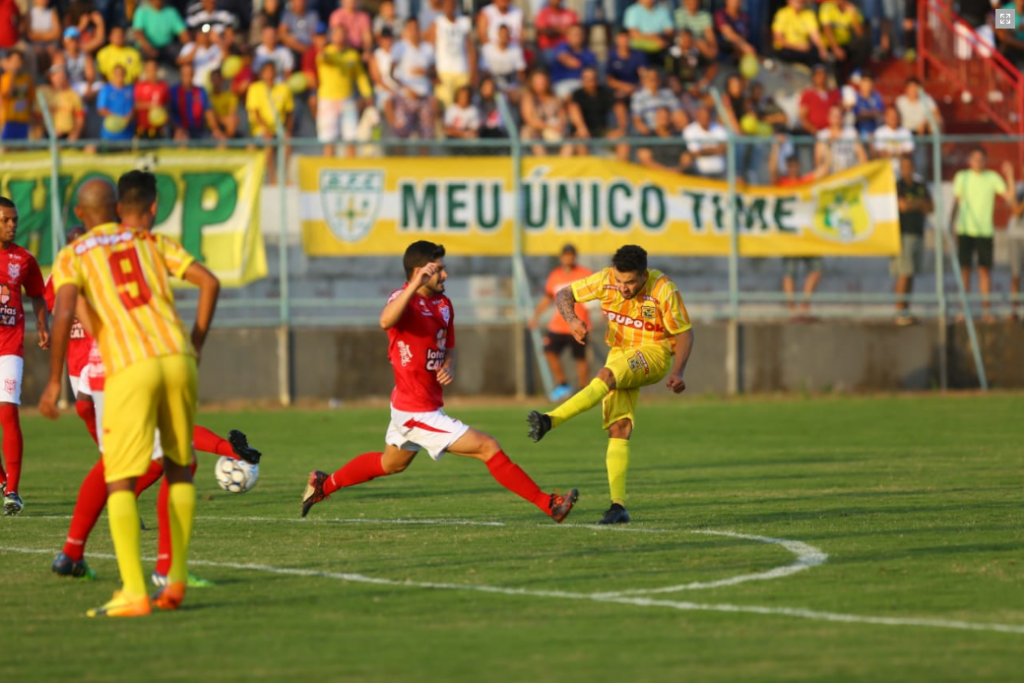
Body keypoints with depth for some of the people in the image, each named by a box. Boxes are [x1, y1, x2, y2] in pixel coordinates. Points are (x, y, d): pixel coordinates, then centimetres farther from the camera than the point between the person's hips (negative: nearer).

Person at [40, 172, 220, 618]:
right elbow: (209, 282, 8)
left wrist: (54, 381, -2)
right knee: (178, 468, 20)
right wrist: (195, 345, 16)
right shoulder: (152, 244, 19)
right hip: (176, 359, 4)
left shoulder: (72, 257, 10)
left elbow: (63, 313, -7)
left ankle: (133, 592, -12)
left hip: (129, 368, -4)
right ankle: (177, 578, 17)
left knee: (120, 482, -1)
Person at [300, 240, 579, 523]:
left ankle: (324, 484, 44)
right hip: (418, 412, -10)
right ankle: (548, 504, -6)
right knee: (488, 447, -10)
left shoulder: (443, 304, 8)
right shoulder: (404, 299, -19)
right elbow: (386, 321, -44)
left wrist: (448, 368, -2)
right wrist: (415, 284, -51)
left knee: (392, 463, 30)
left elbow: (448, 348, 21)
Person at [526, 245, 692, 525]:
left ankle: (550, 421, -45)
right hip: (621, 352, 4)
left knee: (607, 375, -34)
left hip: (654, 354, -4)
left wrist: (677, 373, -21)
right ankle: (618, 506, -13)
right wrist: (572, 319, -21)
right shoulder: (605, 280, -10)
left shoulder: (663, 290, -18)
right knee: (619, 429, -11)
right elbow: (563, 295, 1)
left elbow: (684, 333, -9)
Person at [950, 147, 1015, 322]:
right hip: (965, 230, 0)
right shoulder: (962, 177, 5)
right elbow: (956, 202, 11)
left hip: (985, 230, 0)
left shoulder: (992, 177, 3)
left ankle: (986, 310, 1)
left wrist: (1010, 176, -13)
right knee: (964, 268, 0)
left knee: (985, 269, -3)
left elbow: (1011, 198, -4)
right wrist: (951, 224, 8)